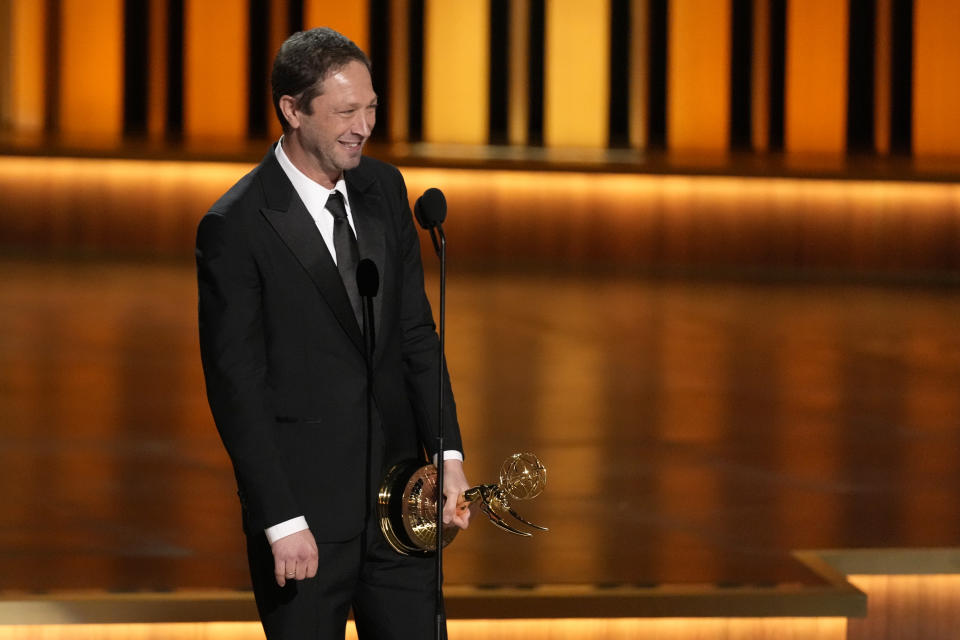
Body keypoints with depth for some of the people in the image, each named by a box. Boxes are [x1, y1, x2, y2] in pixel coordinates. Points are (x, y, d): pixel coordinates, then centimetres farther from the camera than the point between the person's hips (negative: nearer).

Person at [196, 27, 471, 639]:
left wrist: (448, 454, 1)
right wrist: (282, 522, -15)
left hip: (396, 497, 5)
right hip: (305, 507, -5)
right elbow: (237, 387, -13)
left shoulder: (384, 187, 6)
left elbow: (416, 333, 10)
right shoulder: (235, 227, -13)